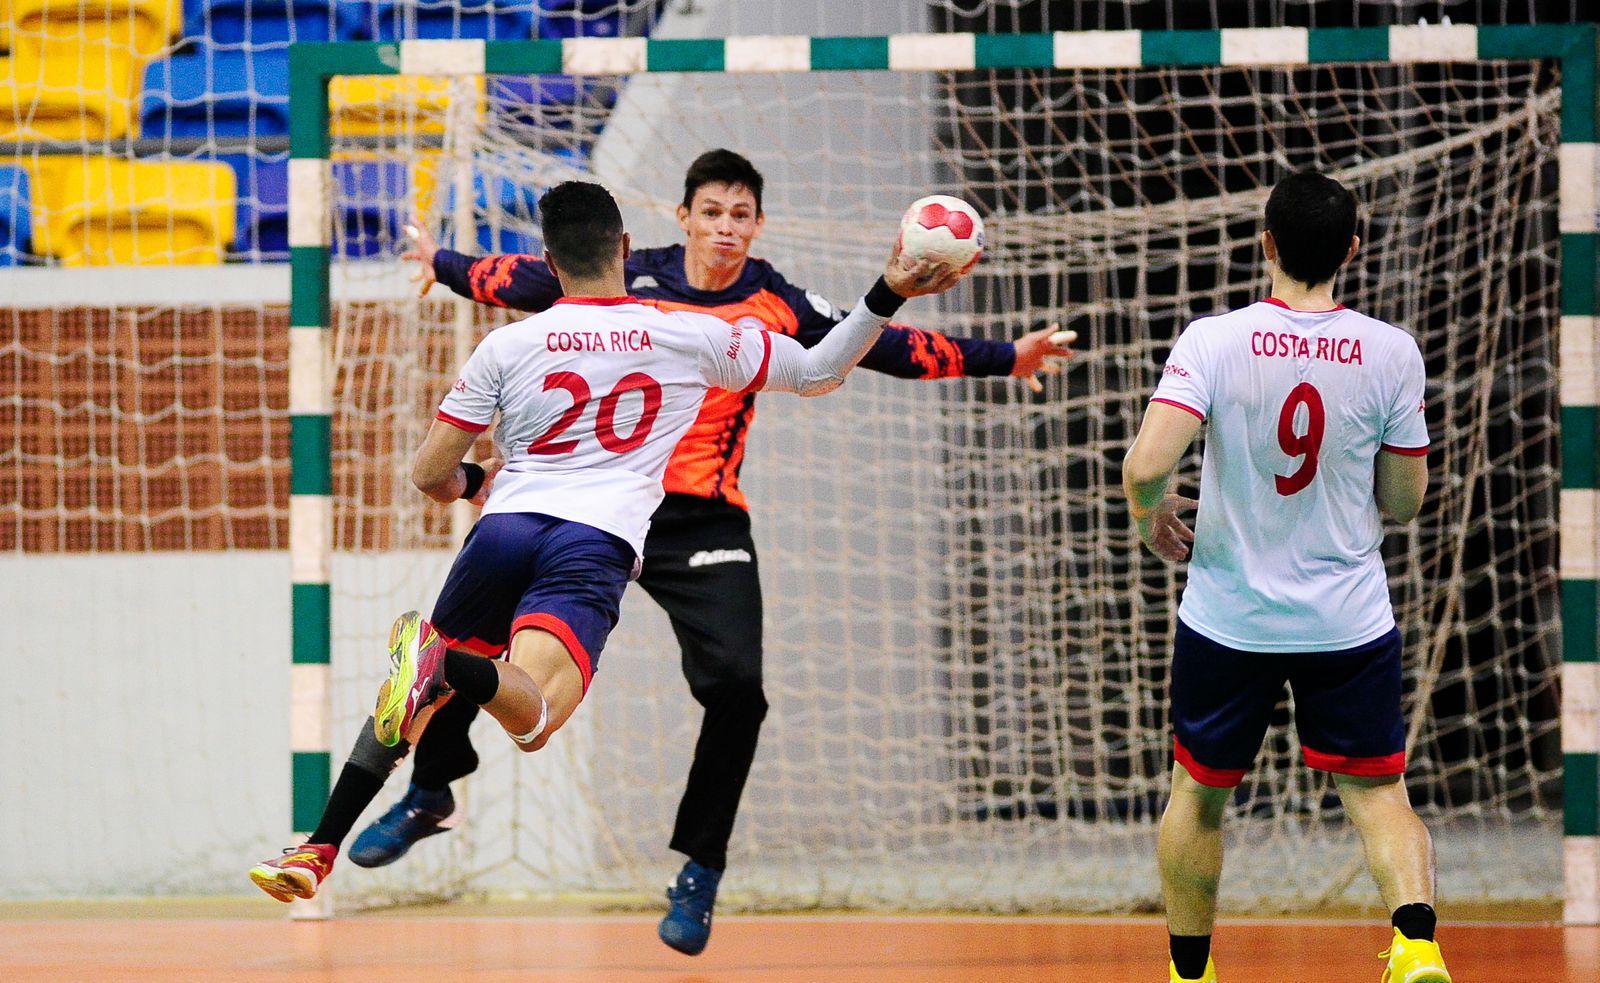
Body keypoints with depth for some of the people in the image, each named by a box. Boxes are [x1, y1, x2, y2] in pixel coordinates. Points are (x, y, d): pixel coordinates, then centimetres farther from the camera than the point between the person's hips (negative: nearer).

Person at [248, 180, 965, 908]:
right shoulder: (691, 336, 11)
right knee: (530, 718, -19)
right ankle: (449, 667, -52)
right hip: (597, 547, -2)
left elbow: (429, 476, 13)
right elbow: (818, 373, 20)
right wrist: (887, 297, 23)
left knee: (412, 699, 18)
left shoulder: (509, 346, 10)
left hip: (505, 526, 2)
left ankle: (317, 852, 9)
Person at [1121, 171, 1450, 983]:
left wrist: (1150, 517, 0)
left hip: (1228, 615, 0)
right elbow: (1404, 500, 0)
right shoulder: (1390, 353, -8)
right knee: (1378, 792, 7)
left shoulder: (1213, 343, -14)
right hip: (1349, 623, 0)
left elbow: (1145, 466, -22)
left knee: (1198, 792, 18)